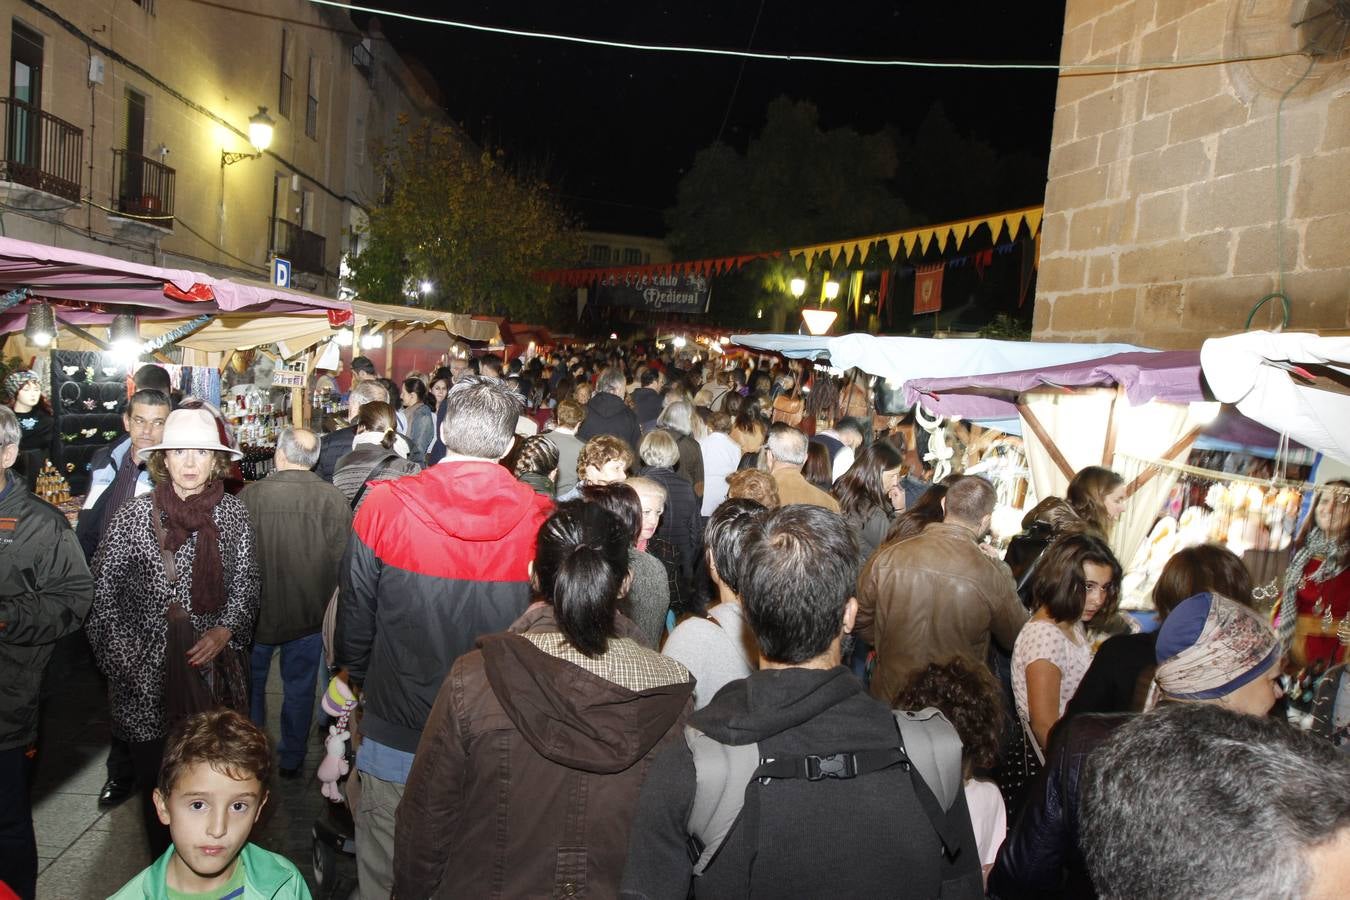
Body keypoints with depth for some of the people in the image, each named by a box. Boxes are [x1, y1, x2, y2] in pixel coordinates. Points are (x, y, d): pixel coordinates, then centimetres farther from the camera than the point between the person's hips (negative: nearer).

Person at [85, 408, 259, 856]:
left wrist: (224, 630, -9)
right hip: (146, 672, -1)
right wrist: (123, 659, -5)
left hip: (213, 665, 1)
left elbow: (247, 584, 6)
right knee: (155, 781, 10)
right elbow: (103, 595, 0)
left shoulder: (234, 513, -1)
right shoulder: (134, 515, -5)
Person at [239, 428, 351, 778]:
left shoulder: (250, 495, -16)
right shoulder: (334, 499, -15)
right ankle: (292, 760, 29)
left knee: (252, 685, 21)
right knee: (299, 689, 17)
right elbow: (340, 562, -14)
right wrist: (322, 602, 3)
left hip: (256, 613, 0)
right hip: (309, 616, 0)